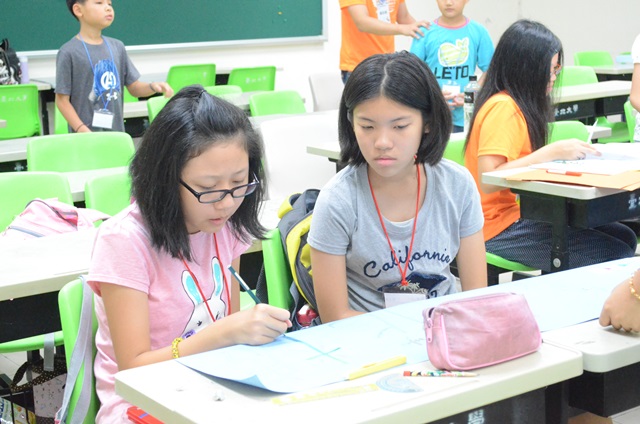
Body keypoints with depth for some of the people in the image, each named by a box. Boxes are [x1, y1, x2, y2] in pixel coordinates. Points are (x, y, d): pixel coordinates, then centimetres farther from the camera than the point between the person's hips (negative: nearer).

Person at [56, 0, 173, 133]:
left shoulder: (117, 47, 6)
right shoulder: (69, 52, -10)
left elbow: (134, 88, 11)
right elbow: (62, 100, -9)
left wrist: (153, 87, -10)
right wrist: (82, 130, -18)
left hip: (116, 133, 5)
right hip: (87, 135, -5)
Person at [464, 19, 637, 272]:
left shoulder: (520, 104, 13)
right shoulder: (503, 108, -17)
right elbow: (488, 179, -25)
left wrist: (561, 153, -1)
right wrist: (552, 152, -23)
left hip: (521, 212, 10)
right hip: (499, 227, -10)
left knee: (624, 237, 7)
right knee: (617, 257, -16)